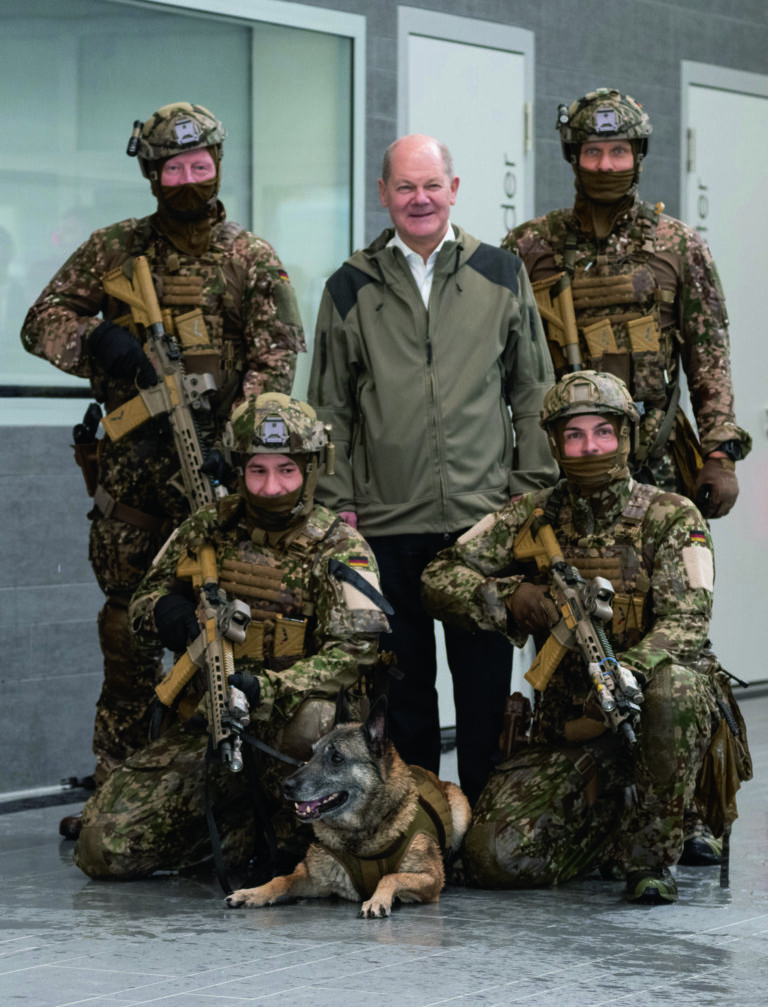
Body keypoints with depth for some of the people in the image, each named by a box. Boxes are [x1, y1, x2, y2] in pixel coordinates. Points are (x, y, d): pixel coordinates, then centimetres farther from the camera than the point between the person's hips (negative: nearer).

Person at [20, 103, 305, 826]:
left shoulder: (252, 260, 3)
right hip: (129, 461, 3)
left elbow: (275, 363, -4)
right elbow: (43, 320, 10)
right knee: (126, 628, 6)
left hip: (212, 462, -3)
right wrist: (97, 339, -12)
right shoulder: (116, 249, 10)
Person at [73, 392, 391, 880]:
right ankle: (239, 829, 12)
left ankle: (301, 844, -13)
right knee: (104, 848, -11)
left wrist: (268, 689, -32)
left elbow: (353, 650, -17)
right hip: (207, 725, 3)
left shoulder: (339, 548, -5)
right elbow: (145, 596, 17)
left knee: (312, 718, -42)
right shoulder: (210, 527, 6)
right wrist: (166, 609, -10)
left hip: (284, 722, -3)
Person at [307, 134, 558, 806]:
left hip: (486, 520, 0)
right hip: (386, 524, 0)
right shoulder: (351, 287, 7)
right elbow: (329, 408, 10)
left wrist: (532, 490, 4)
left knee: (485, 676, 2)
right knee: (403, 681, 5)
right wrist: (336, 500, 2)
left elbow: (534, 393, 11)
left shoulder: (502, 275, 8)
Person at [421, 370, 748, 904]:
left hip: (649, 718, -3)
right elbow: (440, 579, 2)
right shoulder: (534, 518, 4)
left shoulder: (672, 519, -6)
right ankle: (613, 823, 15)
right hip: (570, 729, 3)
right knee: (496, 858, -15)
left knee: (672, 683, -40)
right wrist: (507, 596, -19)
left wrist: (624, 674, -38)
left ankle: (652, 853, -21)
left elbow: (687, 623, -19)